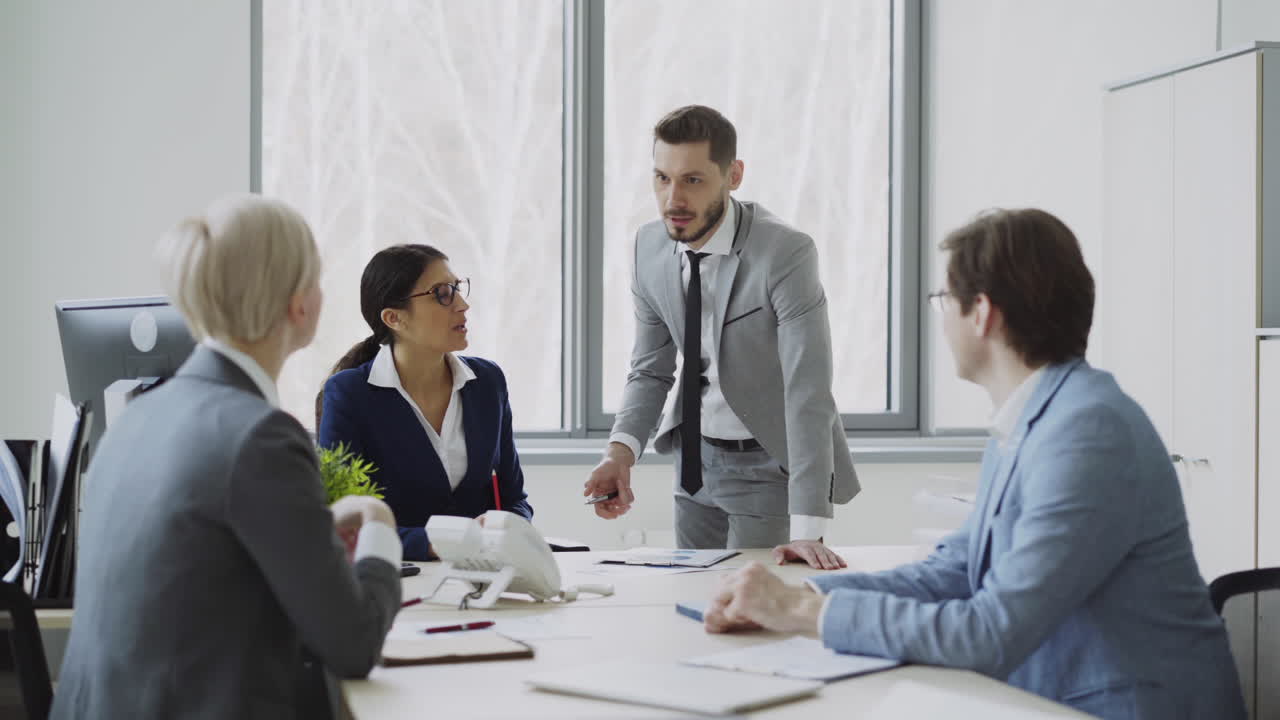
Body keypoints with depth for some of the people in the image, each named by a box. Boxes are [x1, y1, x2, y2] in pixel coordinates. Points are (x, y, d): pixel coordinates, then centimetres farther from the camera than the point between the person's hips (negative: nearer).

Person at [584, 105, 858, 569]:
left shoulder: (785, 254, -24)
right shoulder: (650, 247, -5)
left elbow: (808, 395, -28)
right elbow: (650, 370, 4)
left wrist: (806, 528, -34)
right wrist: (621, 450, -16)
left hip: (771, 464, -6)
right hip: (696, 457, 6)